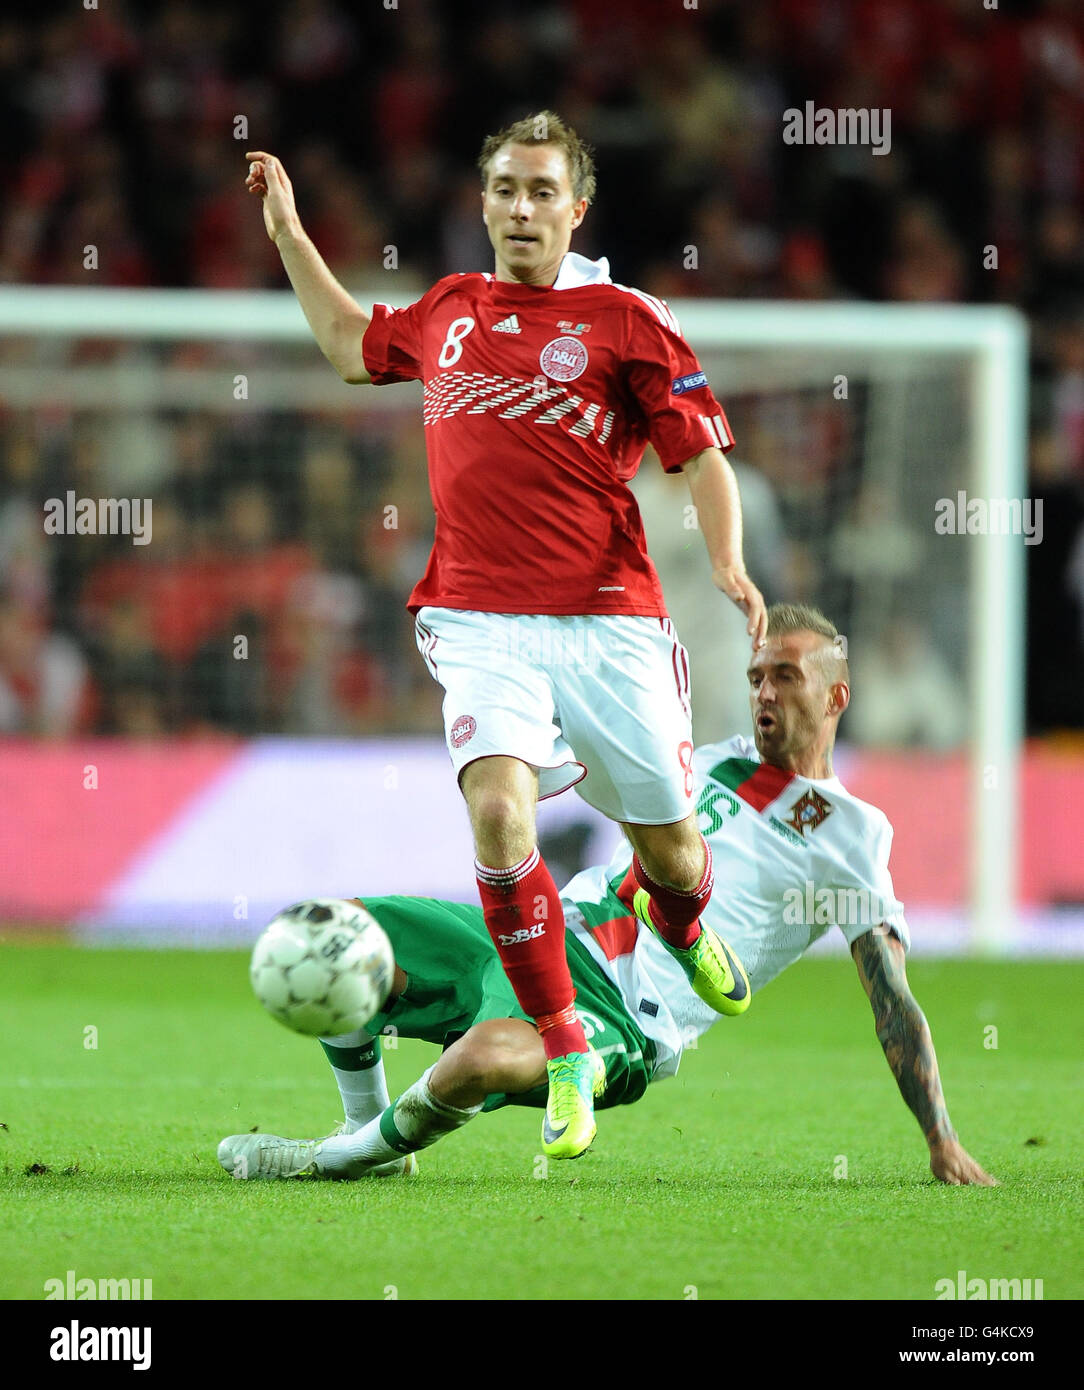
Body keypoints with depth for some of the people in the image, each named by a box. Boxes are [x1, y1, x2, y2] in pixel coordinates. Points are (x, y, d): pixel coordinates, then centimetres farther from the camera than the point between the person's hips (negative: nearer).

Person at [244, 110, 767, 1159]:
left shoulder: (624, 319, 1)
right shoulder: (448, 313, 13)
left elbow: (701, 454, 0)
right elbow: (350, 345, 34)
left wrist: (727, 564, -16)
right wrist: (287, 230, 33)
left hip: (608, 620, -1)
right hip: (482, 622, 2)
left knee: (669, 849, 7)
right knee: (498, 817, -23)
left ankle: (686, 934, 48)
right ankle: (567, 1056, -9)